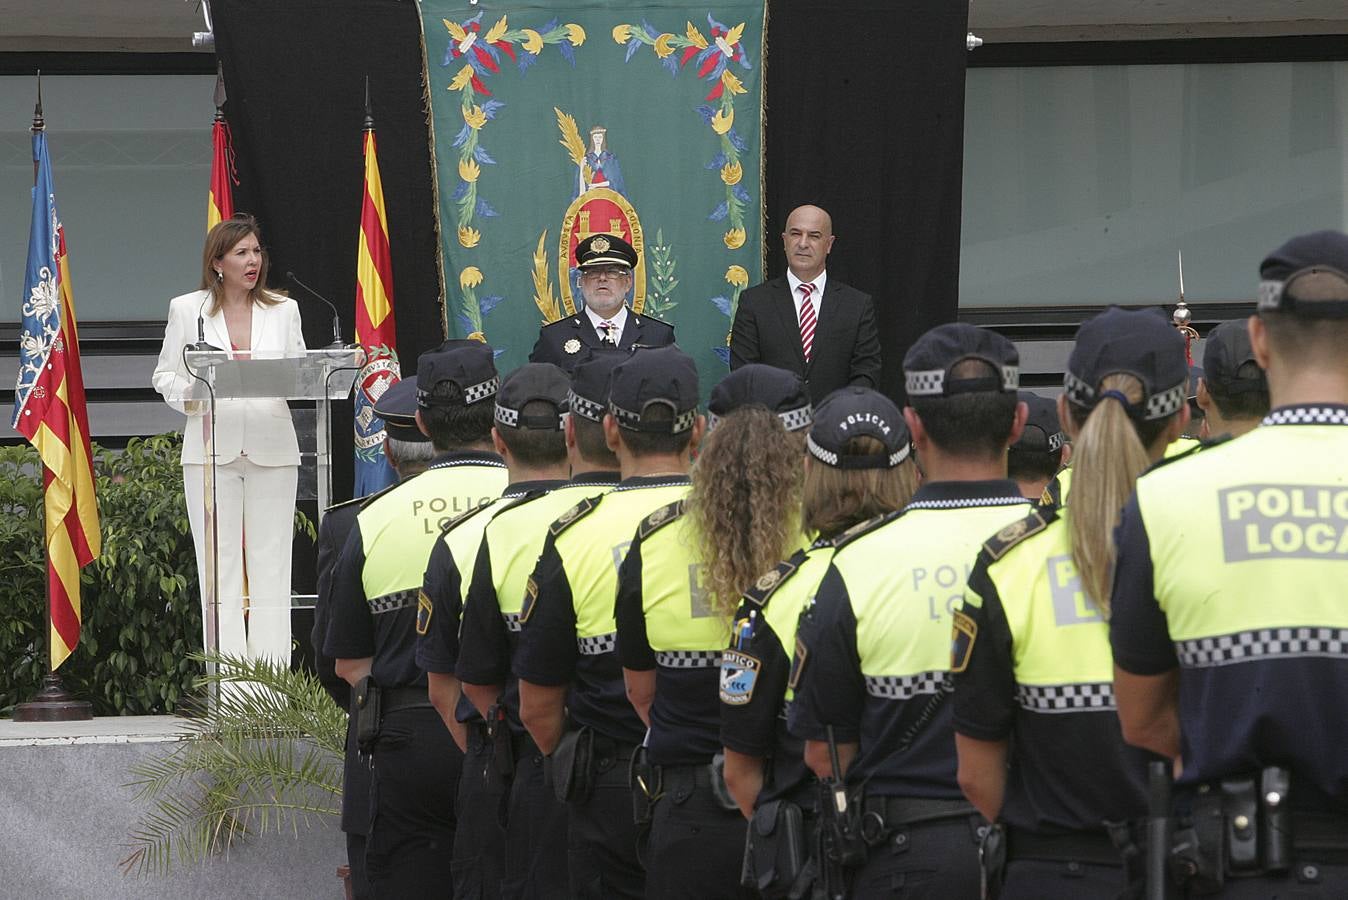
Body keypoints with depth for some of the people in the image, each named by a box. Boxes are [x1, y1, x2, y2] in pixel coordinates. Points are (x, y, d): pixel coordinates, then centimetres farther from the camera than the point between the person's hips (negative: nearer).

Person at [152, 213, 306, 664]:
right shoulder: (186, 309, 6)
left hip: (272, 450, 1)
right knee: (219, 563, -3)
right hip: (211, 450, -1)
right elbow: (165, 375, 9)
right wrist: (188, 395, -12)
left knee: (271, 563, 0)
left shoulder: (283, 310, 11)